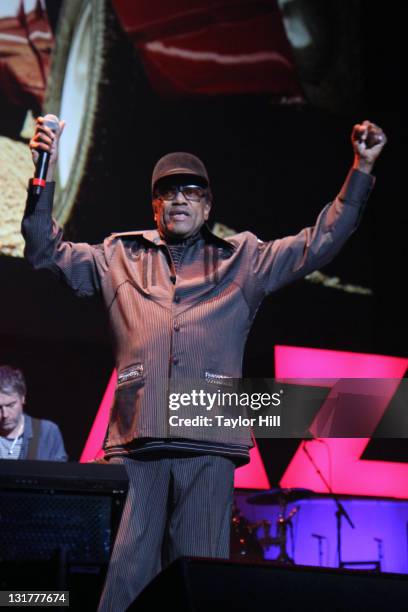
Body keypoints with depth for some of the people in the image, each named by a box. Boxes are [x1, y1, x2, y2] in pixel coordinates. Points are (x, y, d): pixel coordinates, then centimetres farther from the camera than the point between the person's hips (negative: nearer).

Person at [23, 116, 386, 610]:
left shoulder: (241, 260, 20)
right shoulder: (120, 258, 21)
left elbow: (320, 242, 15)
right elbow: (47, 252, 17)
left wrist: (362, 169, 8)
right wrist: (46, 176, 5)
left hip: (208, 444, 0)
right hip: (135, 444, 0)